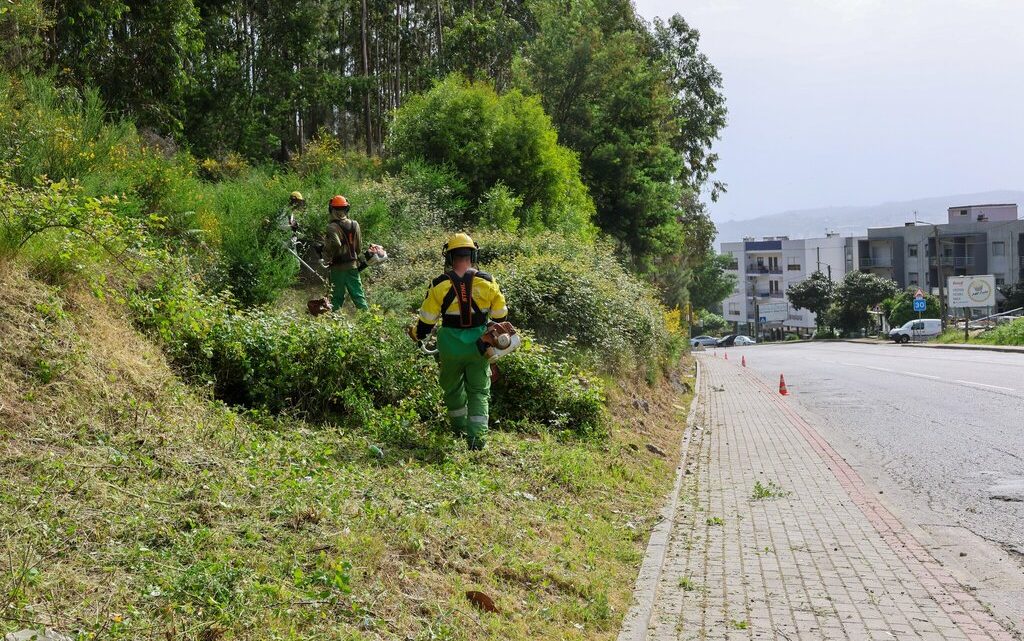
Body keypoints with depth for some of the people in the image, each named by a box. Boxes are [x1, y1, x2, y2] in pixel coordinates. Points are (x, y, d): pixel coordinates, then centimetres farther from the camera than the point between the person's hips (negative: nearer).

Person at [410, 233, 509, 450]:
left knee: (453, 387, 23)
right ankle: (477, 435, -3)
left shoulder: (439, 285, -11)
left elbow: (427, 321, -6)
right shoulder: (487, 282, -8)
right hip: (479, 347, 0)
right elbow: (501, 317, 2)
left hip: (451, 348, 0)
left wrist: (415, 334, 15)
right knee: (479, 391, 9)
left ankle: (459, 426, 39)